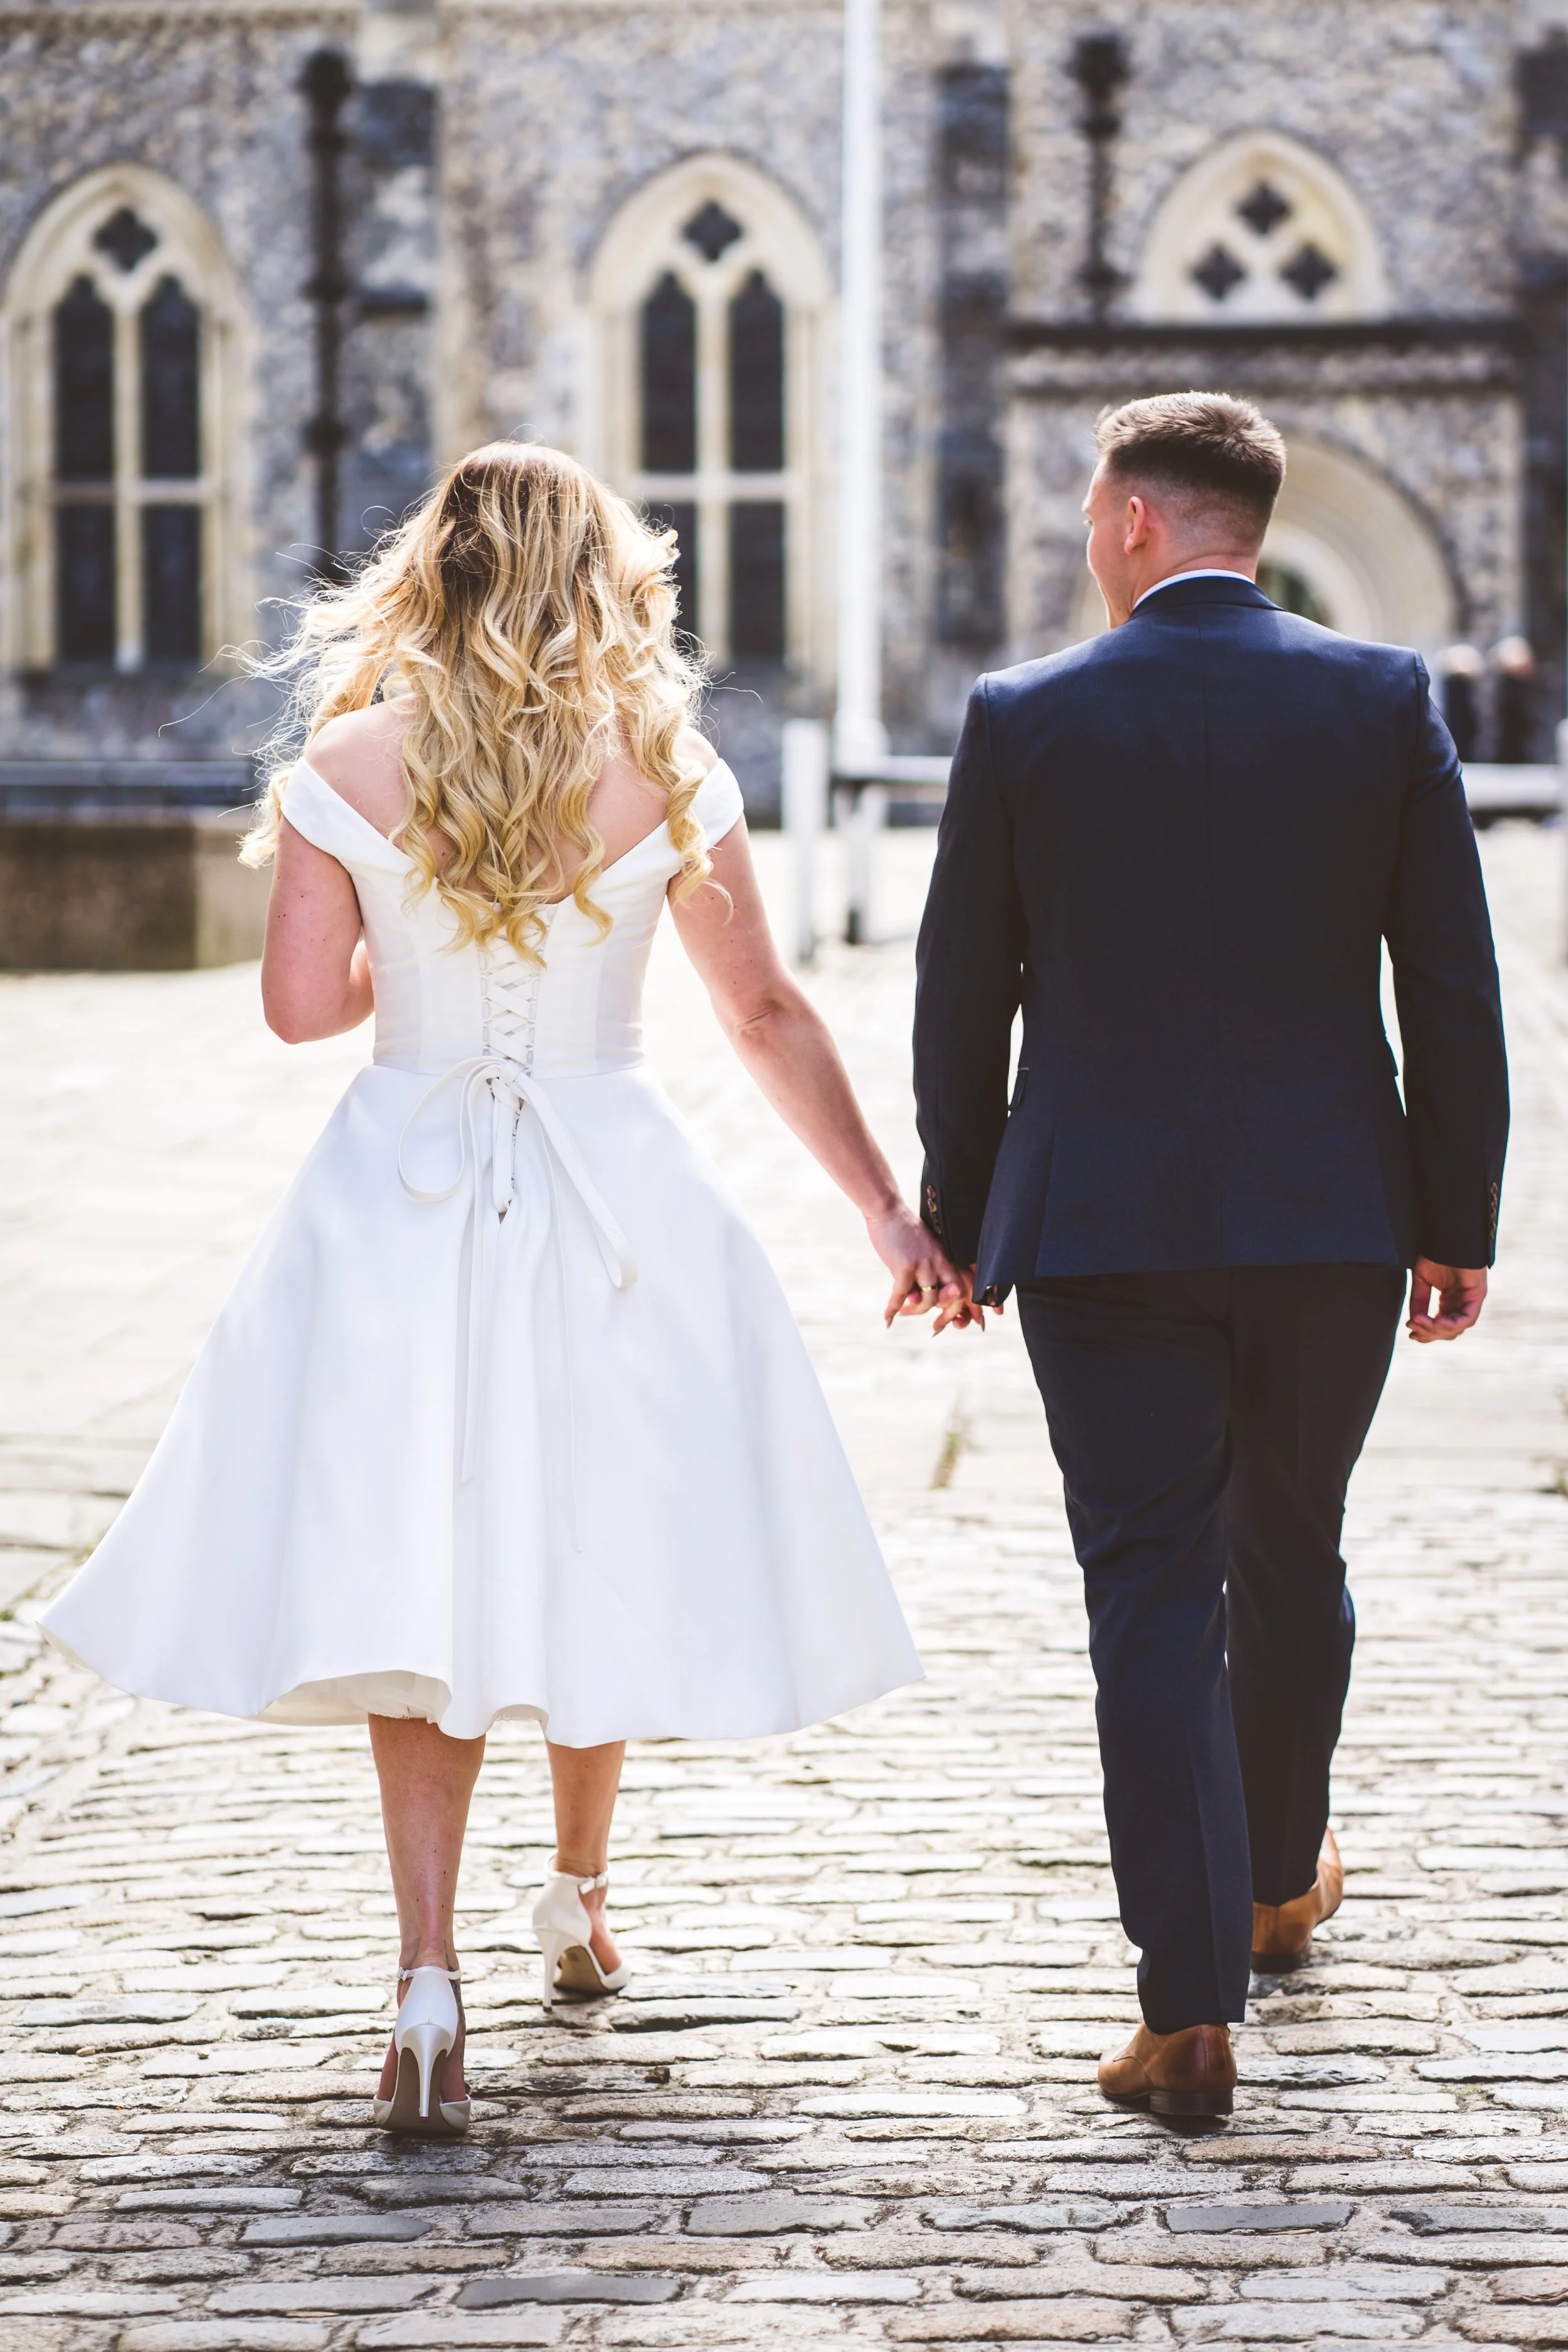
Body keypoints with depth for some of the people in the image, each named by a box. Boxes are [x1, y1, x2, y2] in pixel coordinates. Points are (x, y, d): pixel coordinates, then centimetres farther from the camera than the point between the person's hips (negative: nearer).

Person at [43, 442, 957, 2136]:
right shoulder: (663, 772, -3)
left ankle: (429, 1982, -10)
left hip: (402, 1199, 0)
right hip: (616, 1199, 1)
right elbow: (767, 1017, 1)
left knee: (415, 1580, 2)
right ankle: (577, 1895, 37)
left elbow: (301, 1003, -4)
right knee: (600, 1555, 18)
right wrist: (888, 1214, 10)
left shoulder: (349, 764, -4)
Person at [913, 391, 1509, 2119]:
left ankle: (1190, 2009, -5)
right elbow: (1451, 985, -1)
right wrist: (1458, 1223, 7)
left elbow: (960, 1004, 2)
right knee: (1289, 1557, 21)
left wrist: (959, 1222, 13)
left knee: (1150, 1592, 1)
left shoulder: (1024, 718, -4)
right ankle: (1277, 1883, 41)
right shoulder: (1383, 699, -1)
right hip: (1331, 1215, 2)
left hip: (1104, 1228, -2)